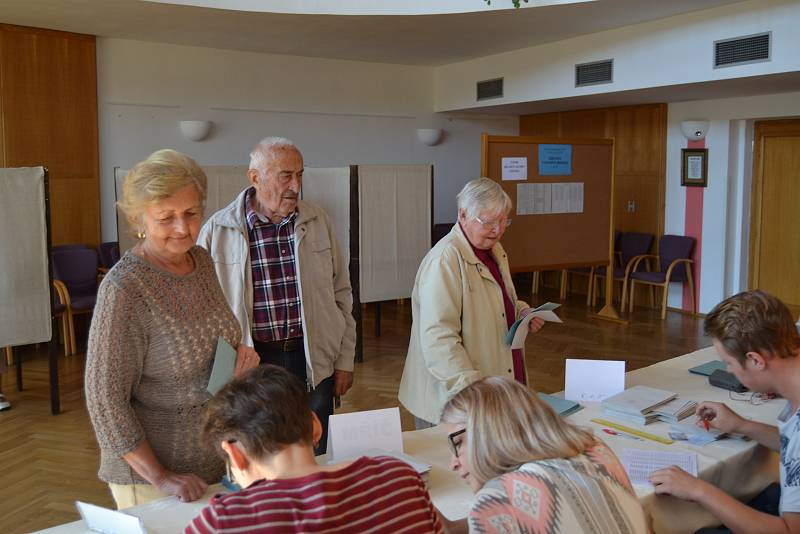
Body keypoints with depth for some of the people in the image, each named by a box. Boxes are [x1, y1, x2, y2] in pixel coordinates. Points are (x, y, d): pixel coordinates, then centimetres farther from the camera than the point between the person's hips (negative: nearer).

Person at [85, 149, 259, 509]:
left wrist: (241, 358, -6)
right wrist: (159, 478, -19)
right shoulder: (124, 288, -23)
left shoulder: (201, 259, -2)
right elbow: (104, 399, -20)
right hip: (150, 472, -7)